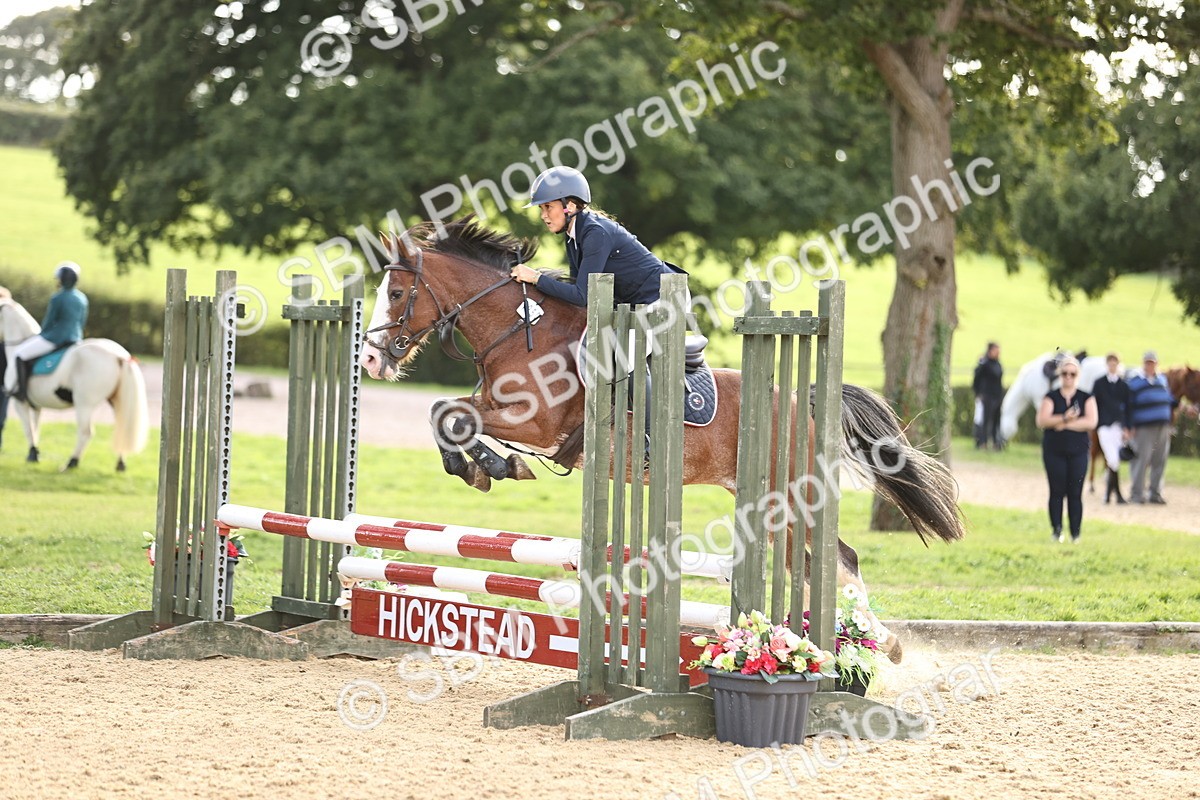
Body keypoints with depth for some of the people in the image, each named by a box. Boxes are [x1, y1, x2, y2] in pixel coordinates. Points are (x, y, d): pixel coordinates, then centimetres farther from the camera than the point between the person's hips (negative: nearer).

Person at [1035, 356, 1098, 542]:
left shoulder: (1086, 398, 8)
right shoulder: (1051, 397, 7)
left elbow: (1091, 421, -7)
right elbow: (1042, 420, -7)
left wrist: (1064, 424, -10)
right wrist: (1064, 418, -20)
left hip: (1078, 452, 0)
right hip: (1054, 452, 0)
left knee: (1075, 493, -3)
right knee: (1057, 491, -4)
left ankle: (1076, 533, 1)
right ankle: (1056, 529, 1)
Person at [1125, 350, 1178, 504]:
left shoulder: (1162, 380, 15)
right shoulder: (1134, 382, 0)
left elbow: (1169, 399, 26)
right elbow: (1128, 406, -2)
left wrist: (1178, 403, 6)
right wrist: (1130, 427, -9)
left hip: (1163, 427, 5)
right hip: (1143, 428, -5)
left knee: (1160, 461, 7)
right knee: (1142, 459, -9)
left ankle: (1155, 493, 14)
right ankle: (1137, 493, -4)